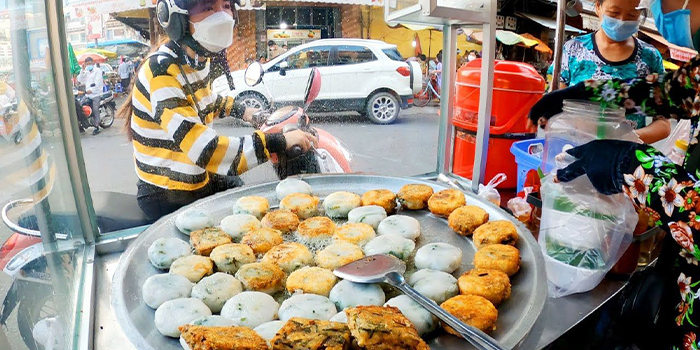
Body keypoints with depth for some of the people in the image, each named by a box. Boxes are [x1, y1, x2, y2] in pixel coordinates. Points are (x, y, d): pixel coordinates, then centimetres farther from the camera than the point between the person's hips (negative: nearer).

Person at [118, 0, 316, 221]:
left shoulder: (201, 58, -1)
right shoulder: (161, 71, -27)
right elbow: (205, 151, -36)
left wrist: (242, 111, 12)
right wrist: (279, 142, -33)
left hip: (202, 178, 8)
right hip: (169, 198, -8)